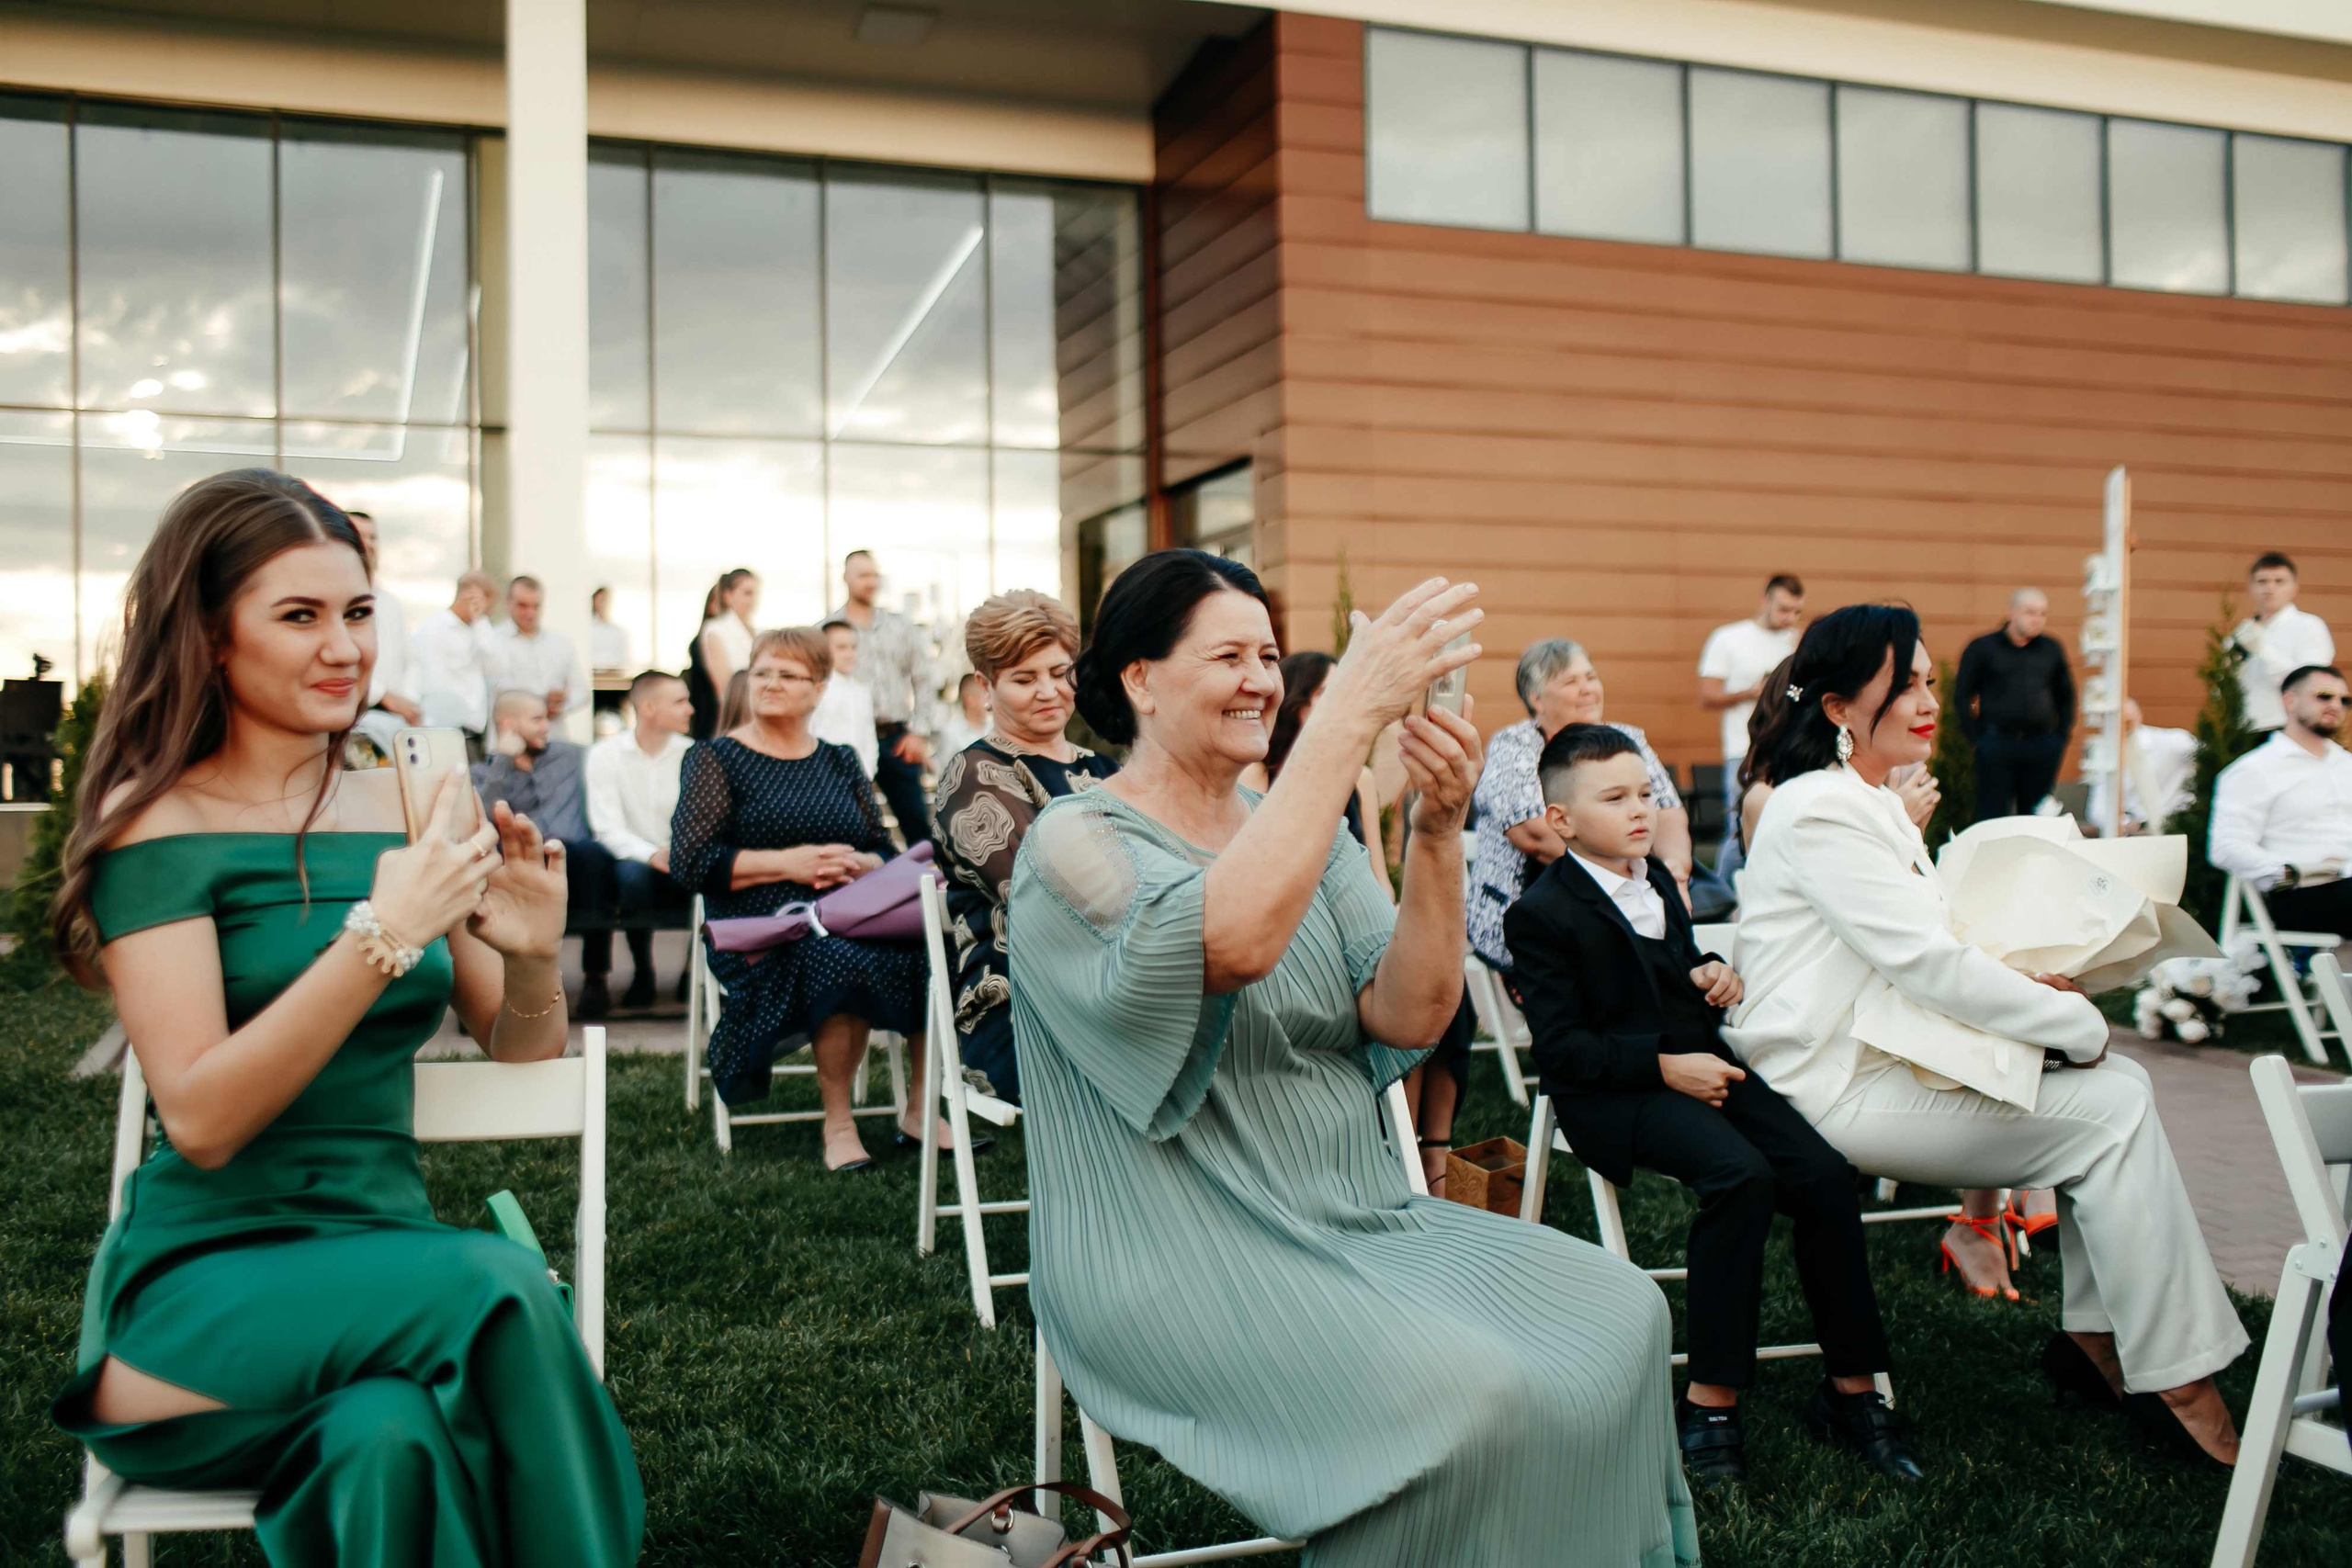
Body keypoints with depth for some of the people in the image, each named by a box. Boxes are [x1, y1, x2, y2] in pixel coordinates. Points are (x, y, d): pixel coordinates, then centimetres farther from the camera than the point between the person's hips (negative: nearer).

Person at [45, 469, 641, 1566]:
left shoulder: (404, 807, 9)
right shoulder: (155, 820, -4)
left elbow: (521, 1057, 13)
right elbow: (200, 1122, -14)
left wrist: (532, 958, -10)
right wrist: (381, 937, -24)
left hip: (387, 1255, 4)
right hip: (204, 1283, -4)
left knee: (393, 1438, -30)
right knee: (502, 1288, -31)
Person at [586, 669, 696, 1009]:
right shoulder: (605, 755, -1)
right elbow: (608, 828, -11)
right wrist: (651, 855, -30)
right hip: (633, 862, -2)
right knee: (633, 872, -36)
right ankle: (642, 974, -13)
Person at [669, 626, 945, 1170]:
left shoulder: (840, 762, 21)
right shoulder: (717, 760, 8)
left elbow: (884, 851, 17)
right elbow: (689, 862, -4)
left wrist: (856, 864, -8)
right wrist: (788, 863, -12)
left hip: (851, 916, 5)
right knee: (843, 959, -37)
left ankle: (921, 1110, -11)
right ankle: (838, 1124, -20)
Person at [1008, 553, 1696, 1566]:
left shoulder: (1311, 834, 12)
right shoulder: (1075, 843, -9)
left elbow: (1408, 1018, -2)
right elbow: (1233, 939, -31)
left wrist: (1437, 833, -16)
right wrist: (1350, 714, -29)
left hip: (1358, 1217, 7)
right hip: (1180, 1255, -7)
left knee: (1620, 1311, -9)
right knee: (1468, 1395, -26)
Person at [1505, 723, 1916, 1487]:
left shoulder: (1656, 881, 19)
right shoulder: (1542, 912, -8)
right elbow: (1560, 1046, -13)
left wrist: (1709, 971, 11)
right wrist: (1665, 1067, -20)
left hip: (1700, 1066, 8)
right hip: (1614, 1094, -7)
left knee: (1826, 1175, -14)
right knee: (1742, 1174, -33)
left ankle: (1852, 1389, -4)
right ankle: (1710, 1402, -25)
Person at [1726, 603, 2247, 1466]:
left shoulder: (1870, 802, 17)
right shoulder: (1821, 811, -17)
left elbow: (1922, 955, 16)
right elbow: (1928, 963, -21)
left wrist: (2021, 983, -3)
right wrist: (2077, 1025, -13)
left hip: (1881, 1062, 10)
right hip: (1831, 1092, -10)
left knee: (2120, 1083, 0)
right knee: (2113, 1114, -12)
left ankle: (2095, 1336, 5)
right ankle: (2171, 1380, -5)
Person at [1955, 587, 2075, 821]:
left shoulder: (2052, 649, 11)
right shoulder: (1982, 648, 0)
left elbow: (2066, 695, 20)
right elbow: (1961, 695, 1)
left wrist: (2062, 736, 12)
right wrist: (1975, 738, -5)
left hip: (2042, 747, 3)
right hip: (1996, 745, -3)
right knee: (1993, 818, -1)